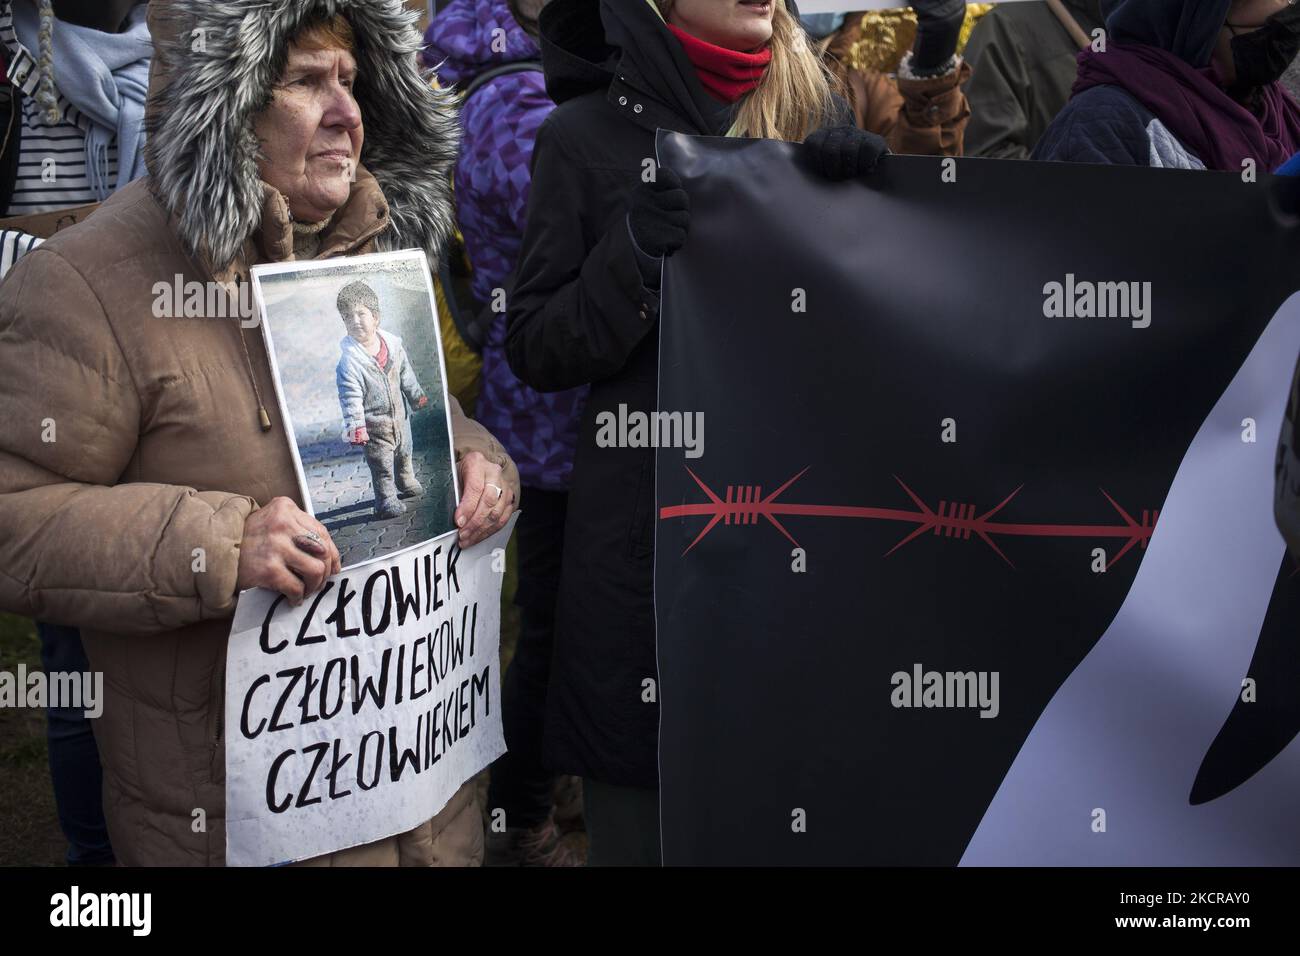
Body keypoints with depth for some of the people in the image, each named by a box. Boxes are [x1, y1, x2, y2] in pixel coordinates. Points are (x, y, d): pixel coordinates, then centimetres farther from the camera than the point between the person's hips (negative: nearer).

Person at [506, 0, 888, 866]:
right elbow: (534, 349, -2)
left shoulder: (817, 114, 8)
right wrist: (636, 256, -18)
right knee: (639, 817, 6)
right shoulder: (588, 133, -1)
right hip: (645, 533, -3)